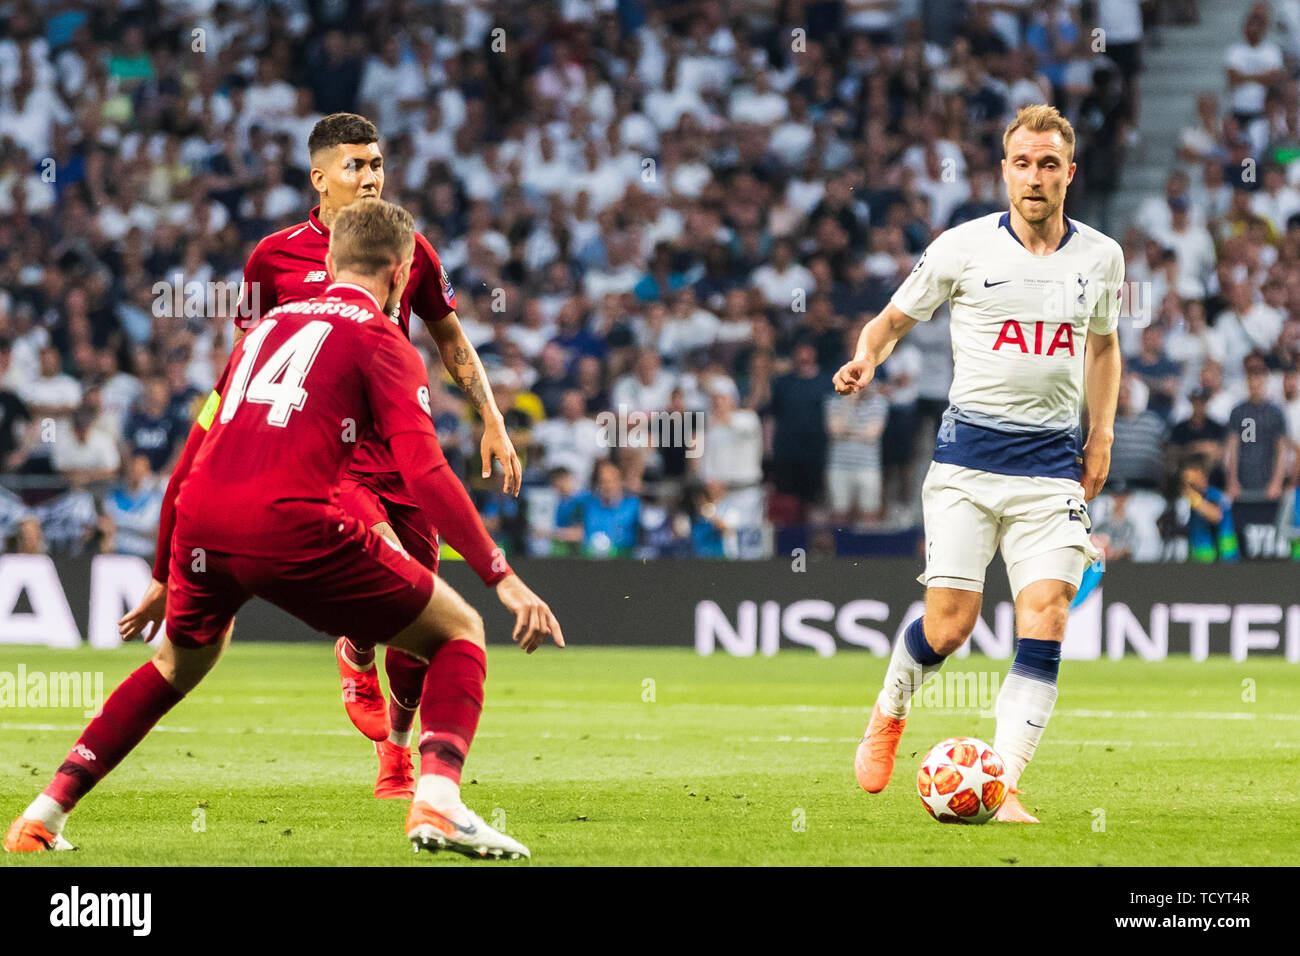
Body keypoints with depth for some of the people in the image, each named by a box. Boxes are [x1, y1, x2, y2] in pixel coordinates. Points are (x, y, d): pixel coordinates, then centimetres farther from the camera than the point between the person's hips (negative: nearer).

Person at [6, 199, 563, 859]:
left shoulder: (270, 325, 26)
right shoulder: (380, 340, 8)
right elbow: (426, 473, -7)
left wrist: (165, 576, 40)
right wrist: (502, 577, -7)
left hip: (201, 522, 6)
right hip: (292, 525, -6)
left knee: (179, 664, 34)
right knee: (459, 633, 9)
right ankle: (437, 803, -13)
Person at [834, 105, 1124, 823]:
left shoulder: (1101, 257, 7)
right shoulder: (962, 248, -2)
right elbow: (894, 318, 9)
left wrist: (1101, 435, 15)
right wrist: (866, 357, -13)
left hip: (1052, 464, 2)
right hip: (967, 456, -2)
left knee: (1045, 623, -13)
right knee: (947, 628, -7)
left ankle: (1003, 786, -10)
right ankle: (889, 711, 27)